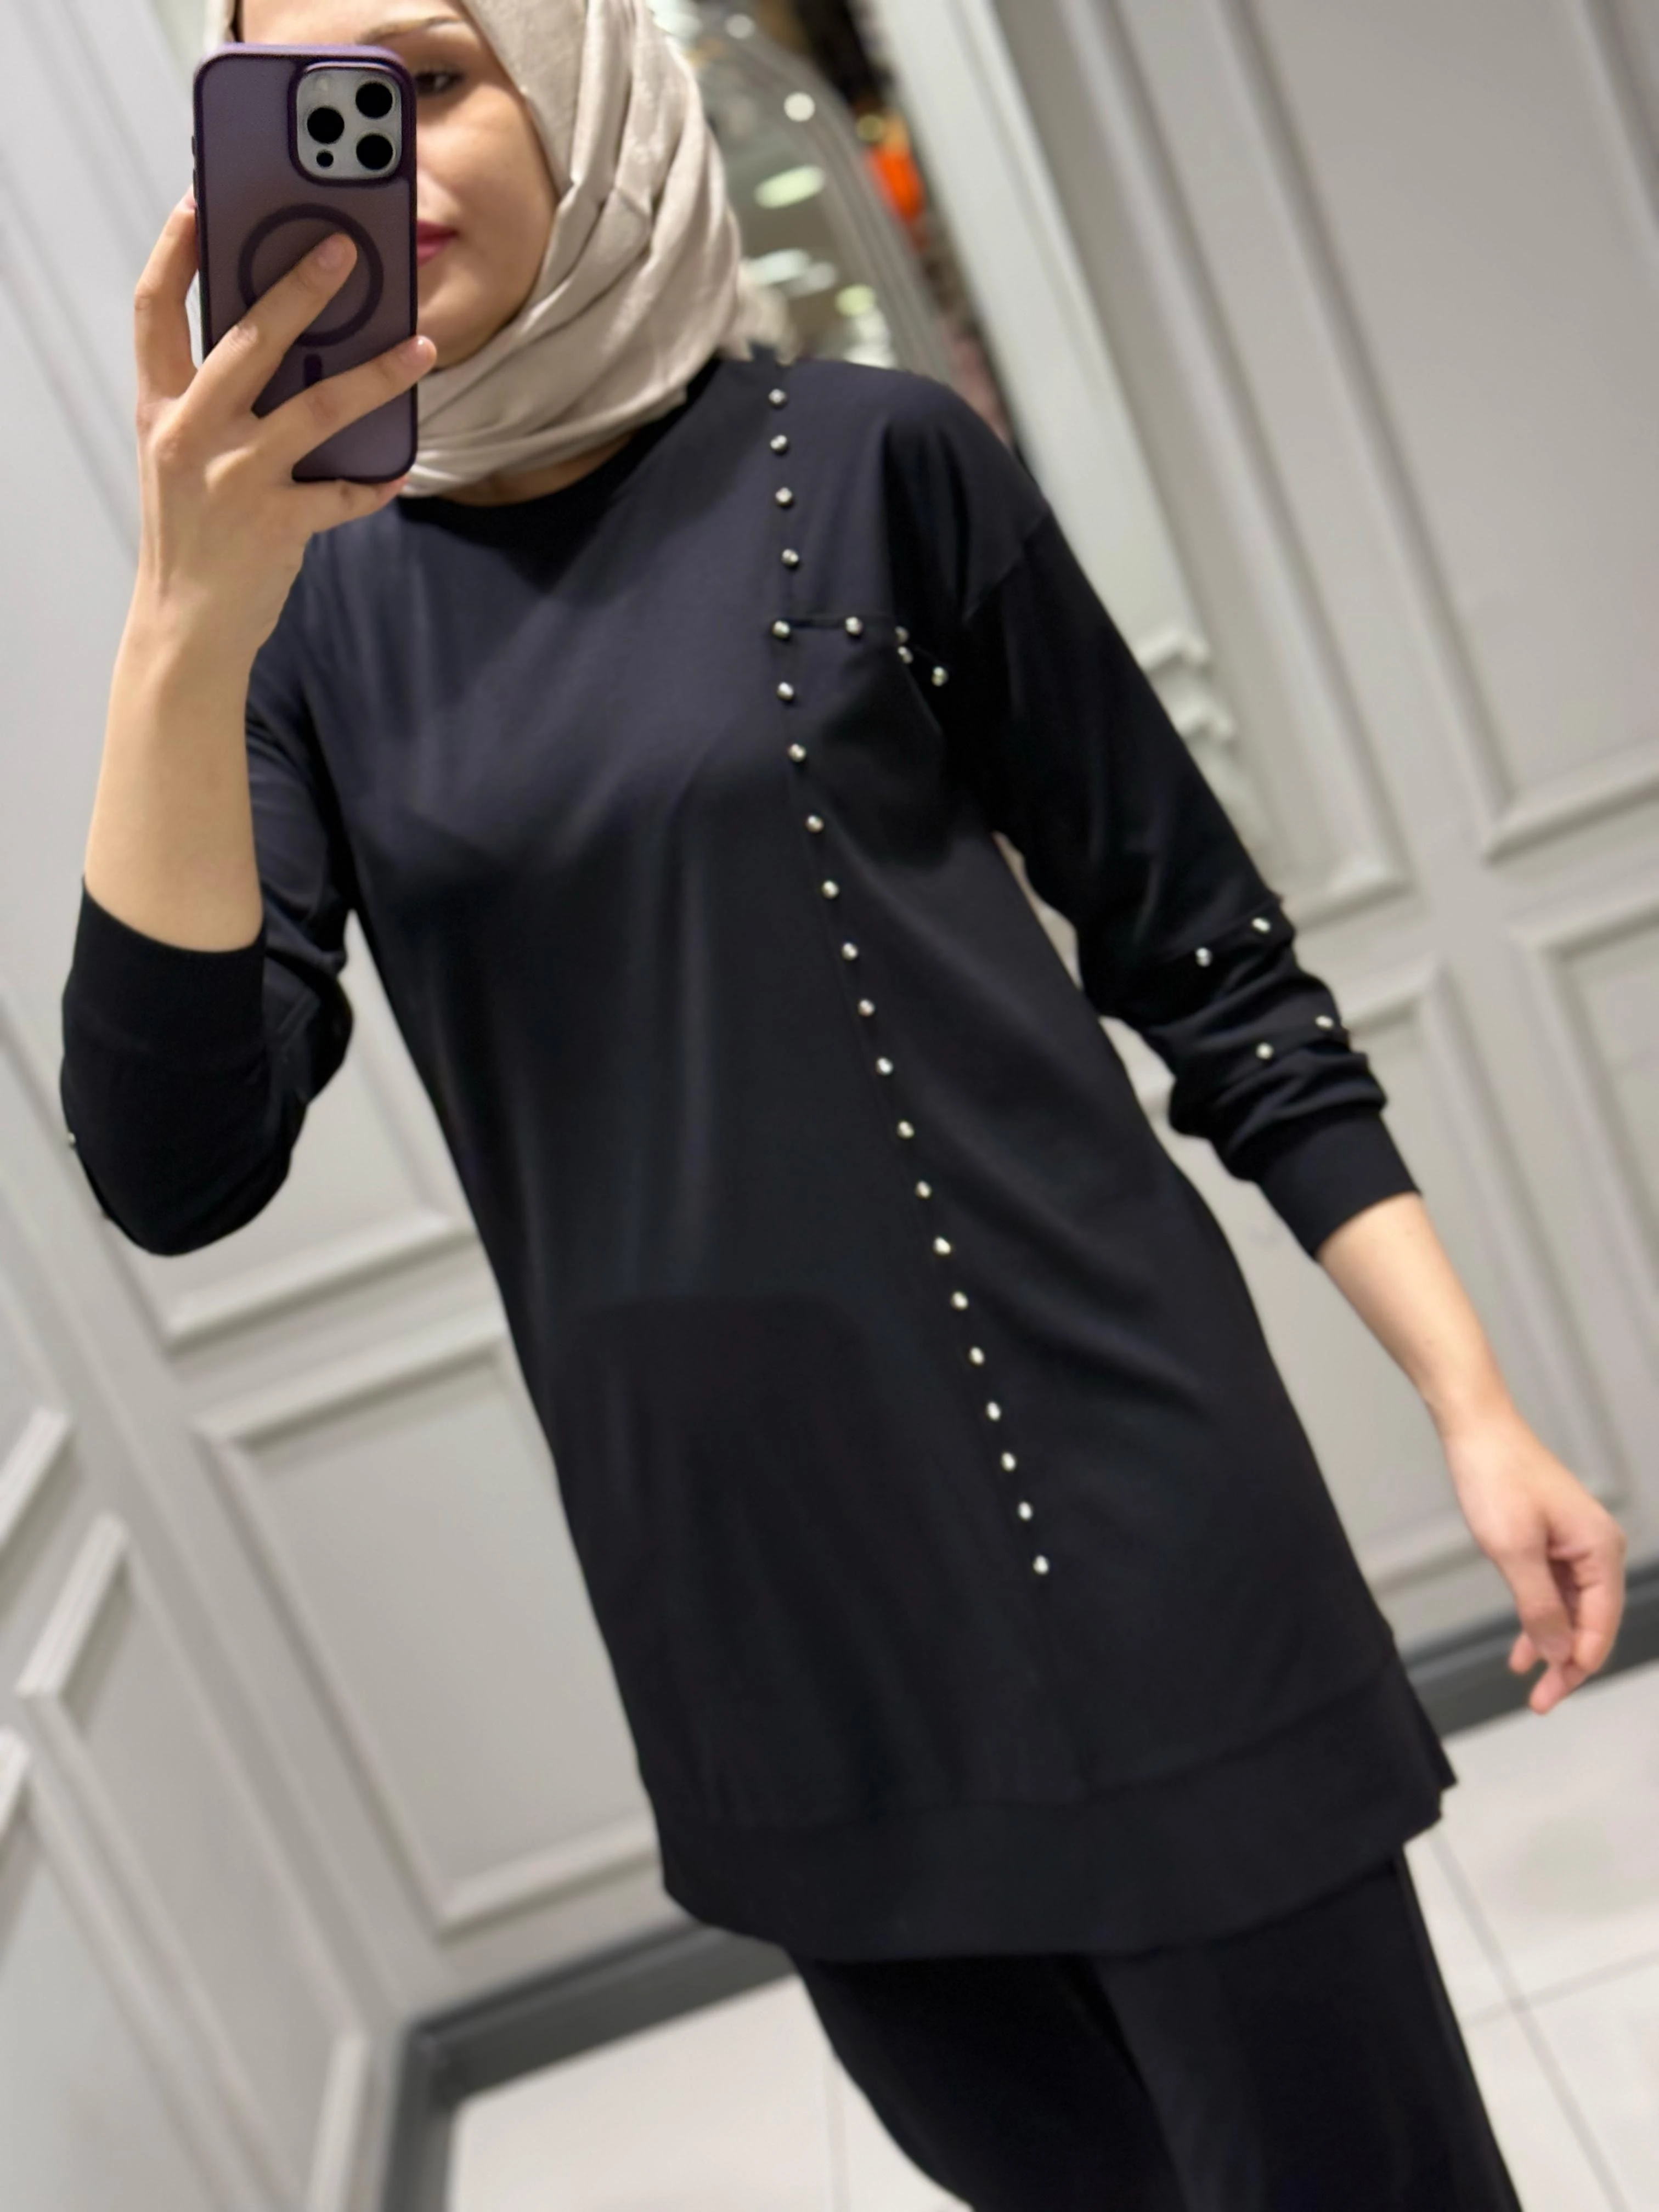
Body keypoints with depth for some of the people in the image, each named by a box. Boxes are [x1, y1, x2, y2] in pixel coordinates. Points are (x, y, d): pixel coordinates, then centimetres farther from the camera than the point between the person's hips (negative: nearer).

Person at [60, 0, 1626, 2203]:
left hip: (1105, 1513, -3)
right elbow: (175, 1169, -9)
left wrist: (1476, 1403, -3)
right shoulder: (319, 609, 3)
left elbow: (1204, 951, 1)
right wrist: (185, 631, -22)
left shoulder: (865, 459, -3)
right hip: (747, 1612, 3)